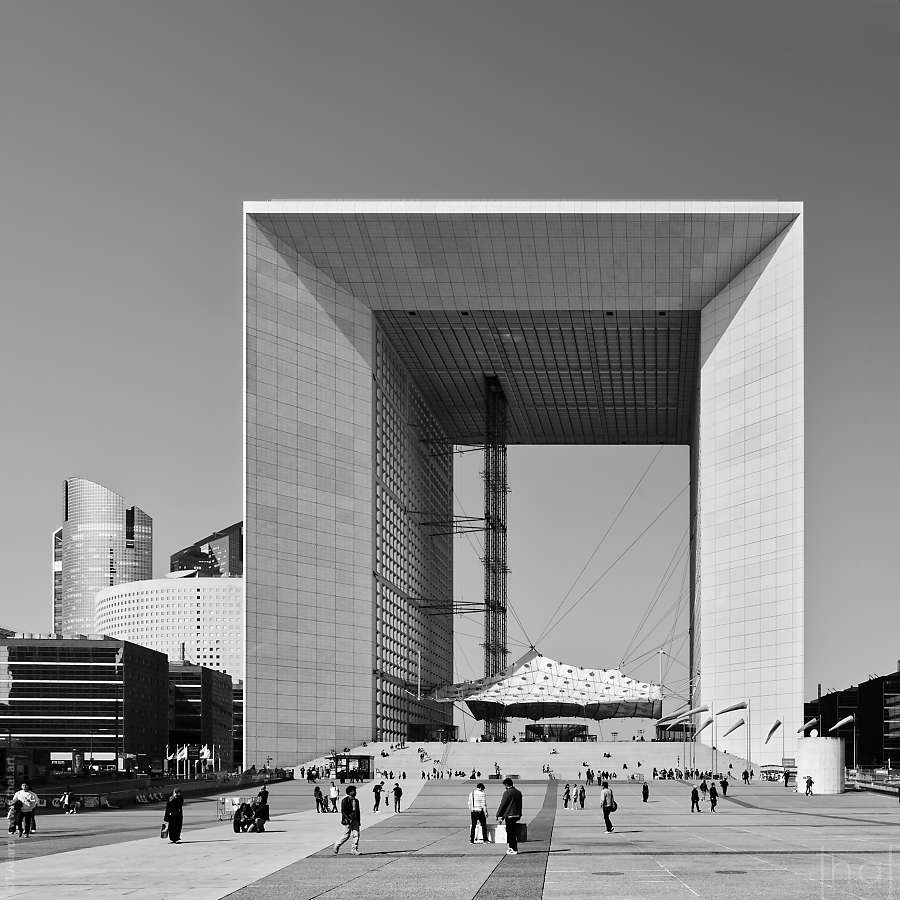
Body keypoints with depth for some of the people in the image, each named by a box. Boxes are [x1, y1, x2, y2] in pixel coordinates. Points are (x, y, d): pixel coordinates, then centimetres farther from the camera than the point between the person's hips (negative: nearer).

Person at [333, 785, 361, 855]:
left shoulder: (356, 801, 13)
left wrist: (359, 821, 14)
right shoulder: (345, 800, -7)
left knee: (356, 835, -2)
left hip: (355, 820, 6)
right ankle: (337, 845, 21)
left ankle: (354, 849, 2)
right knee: (346, 836, 0)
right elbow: (343, 811, -11)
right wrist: (349, 819, -18)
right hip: (348, 821, -6)